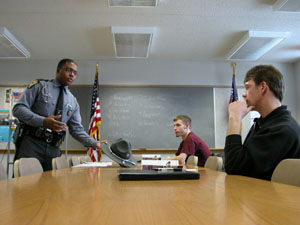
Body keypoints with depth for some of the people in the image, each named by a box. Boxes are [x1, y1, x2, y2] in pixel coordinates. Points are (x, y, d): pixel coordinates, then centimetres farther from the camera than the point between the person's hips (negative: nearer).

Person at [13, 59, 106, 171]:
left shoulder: (73, 101, 14)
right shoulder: (39, 86, 3)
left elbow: (77, 130, 12)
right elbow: (18, 109, -6)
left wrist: (95, 144, -4)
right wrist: (43, 121, -23)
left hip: (53, 149, 4)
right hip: (30, 144, -3)